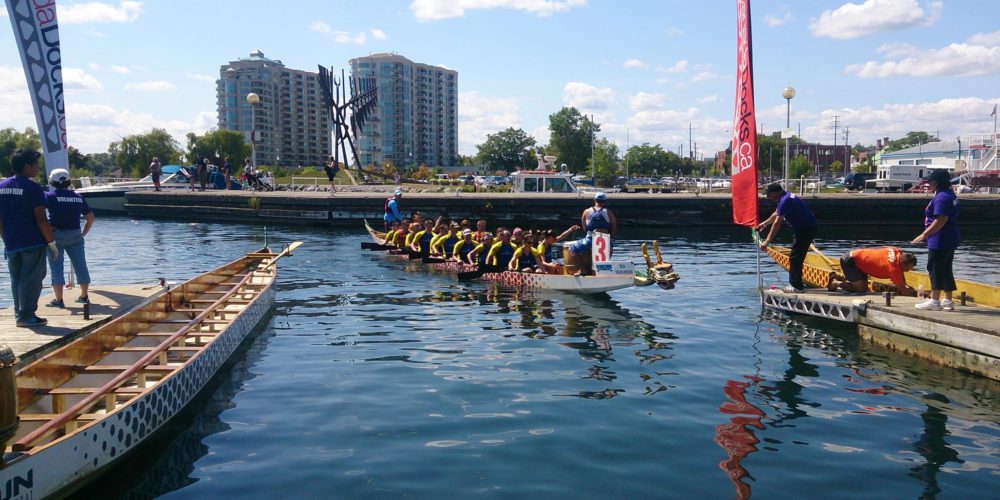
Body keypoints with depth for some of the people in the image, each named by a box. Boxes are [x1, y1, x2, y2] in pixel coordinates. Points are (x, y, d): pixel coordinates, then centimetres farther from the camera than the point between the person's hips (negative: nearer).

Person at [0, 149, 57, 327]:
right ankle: (26, 316, -1)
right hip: (33, 242, -6)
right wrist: (51, 242, -8)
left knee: (16, 280, 14)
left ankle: (19, 313, 20)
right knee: (31, 279, -1)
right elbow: (41, 219, -14)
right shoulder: (33, 188, -11)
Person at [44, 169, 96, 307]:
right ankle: (84, 296, 17)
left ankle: (58, 300, 1)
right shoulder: (78, 198, 7)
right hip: (75, 235, 4)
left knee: (56, 266, 2)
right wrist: (83, 233, 15)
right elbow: (90, 217, 10)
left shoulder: (50, 196, -6)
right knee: (80, 265, 10)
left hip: (56, 235, -4)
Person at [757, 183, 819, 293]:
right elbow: (776, 214, 29)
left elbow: (777, 223, -25)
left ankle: (796, 286, -1)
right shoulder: (784, 198, 10)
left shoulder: (785, 200, -21)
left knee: (795, 257, -6)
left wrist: (767, 242, -24)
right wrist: (765, 223, 34)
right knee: (797, 257, 16)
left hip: (806, 229, -10)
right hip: (802, 227, 10)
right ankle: (795, 283, 23)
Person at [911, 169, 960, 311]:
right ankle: (948, 301, 18)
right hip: (950, 240, 10)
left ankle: (934, 301, 1)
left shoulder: (942, 197, -18)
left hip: (940, 241, -10)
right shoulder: (949, 194, 15)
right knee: (946, 270, 13)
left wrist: (924, 235, -24)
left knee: (935, 269, -4)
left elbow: (941, 220, -26)